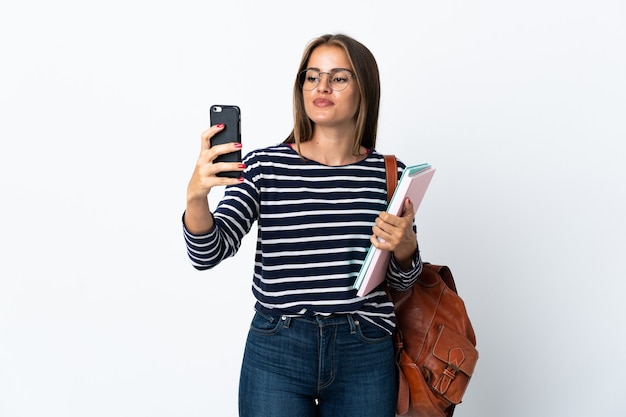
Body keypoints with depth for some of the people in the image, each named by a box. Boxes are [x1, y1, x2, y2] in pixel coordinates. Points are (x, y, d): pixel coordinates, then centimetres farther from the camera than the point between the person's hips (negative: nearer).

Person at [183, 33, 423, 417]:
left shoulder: (390, 174, -1)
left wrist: (405, 245, -14)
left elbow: (402, 281, 8)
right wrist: (197, 195, -32)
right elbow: (208, 254, -13)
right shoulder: (264, 166, -5)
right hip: (276, 353, -1)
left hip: (365, 356, 2)